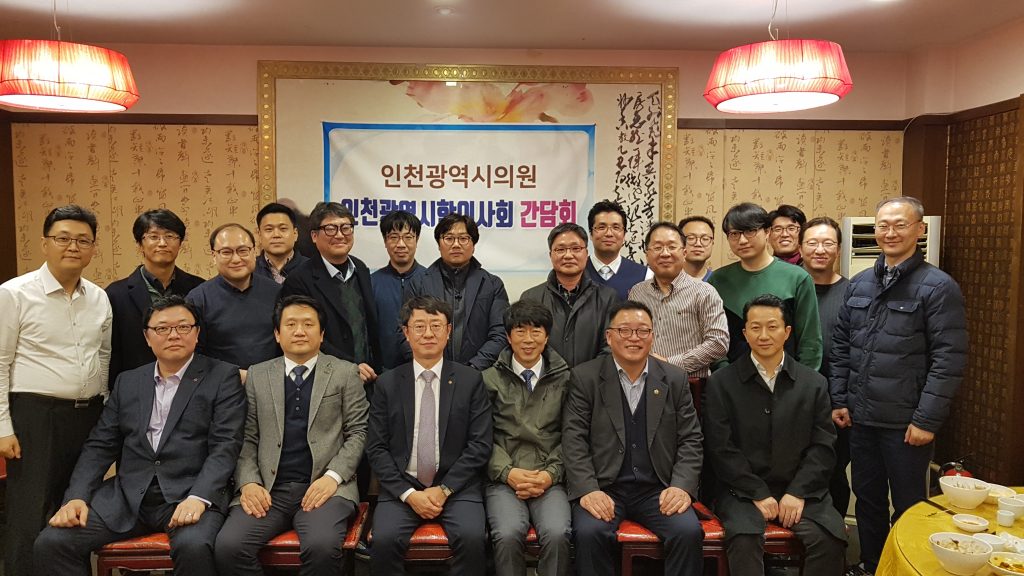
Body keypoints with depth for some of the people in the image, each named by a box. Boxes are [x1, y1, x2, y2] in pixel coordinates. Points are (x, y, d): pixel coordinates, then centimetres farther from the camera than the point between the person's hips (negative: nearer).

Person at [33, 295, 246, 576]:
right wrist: (76, 497, -2)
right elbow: (100, 446, 14)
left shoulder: (223, 377, 3)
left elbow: (225, 446, -6)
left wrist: (198, 498, -20)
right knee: (51, 542, -14)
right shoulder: (128, 382, 17)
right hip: (127, 495, 5)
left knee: (194, 546, -33)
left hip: (190, 493, -4)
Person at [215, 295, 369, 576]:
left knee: (322, 546, -31)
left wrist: (333, 476, -10)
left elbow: (358, 432, 4)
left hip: (324, 485, -2)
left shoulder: (345, 373, 8)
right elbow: (248, 438, 12)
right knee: (228, 546, -24)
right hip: (267, 489, 2)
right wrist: (248, 482, -5)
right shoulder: (257, 375, 15)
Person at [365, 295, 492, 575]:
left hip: (457, 486, -1)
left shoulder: (470, 380, 3)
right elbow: (376, 448, 3)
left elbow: (480, 445, -1)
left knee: (473, 538, -27)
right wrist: (408, 494, -9)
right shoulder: (387, 383, 6)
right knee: (384, 540, -25)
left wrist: (444, 489, -10)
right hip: (401, 487, 1)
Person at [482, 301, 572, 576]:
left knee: (557, 534, -27)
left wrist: (551, 473, -6)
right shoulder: (490, 379, 8)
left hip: (550, 481, 1)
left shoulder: (564, 379, 10)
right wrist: (508, 472, -8)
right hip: (503, 480, 0)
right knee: (508, 535, -28)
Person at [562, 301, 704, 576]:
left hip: (658, 489, 2)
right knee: (589, 533, -29)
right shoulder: (585, 377, 2)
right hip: (603, 488, -1)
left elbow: (690, 439, 7)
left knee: (689, 532, -24)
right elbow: (574, 439, -4)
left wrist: (682, 486, -10)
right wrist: (588, 490, -17)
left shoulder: (675, 379, 9)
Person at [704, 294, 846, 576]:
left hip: (801, 489, 2)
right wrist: (758, 493, -11)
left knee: (830, 540, -24)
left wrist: (797, 492, -10)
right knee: (744, 541, -30)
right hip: (743, 490, -2)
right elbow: (720, 447, -4)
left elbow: (823, 446, 3)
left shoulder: (814, 383, 8)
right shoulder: (722, 382, 2)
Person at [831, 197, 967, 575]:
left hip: (906, 423, -5)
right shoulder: (859, 284, 8)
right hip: (861, 417, 5)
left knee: (908, 508, 9)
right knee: (867, 500, 17)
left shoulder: (938, 287, -9)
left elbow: (949, 359, -13)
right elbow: (841, 346, 12)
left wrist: (927, 419, -15)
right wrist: (839, 400, 7)